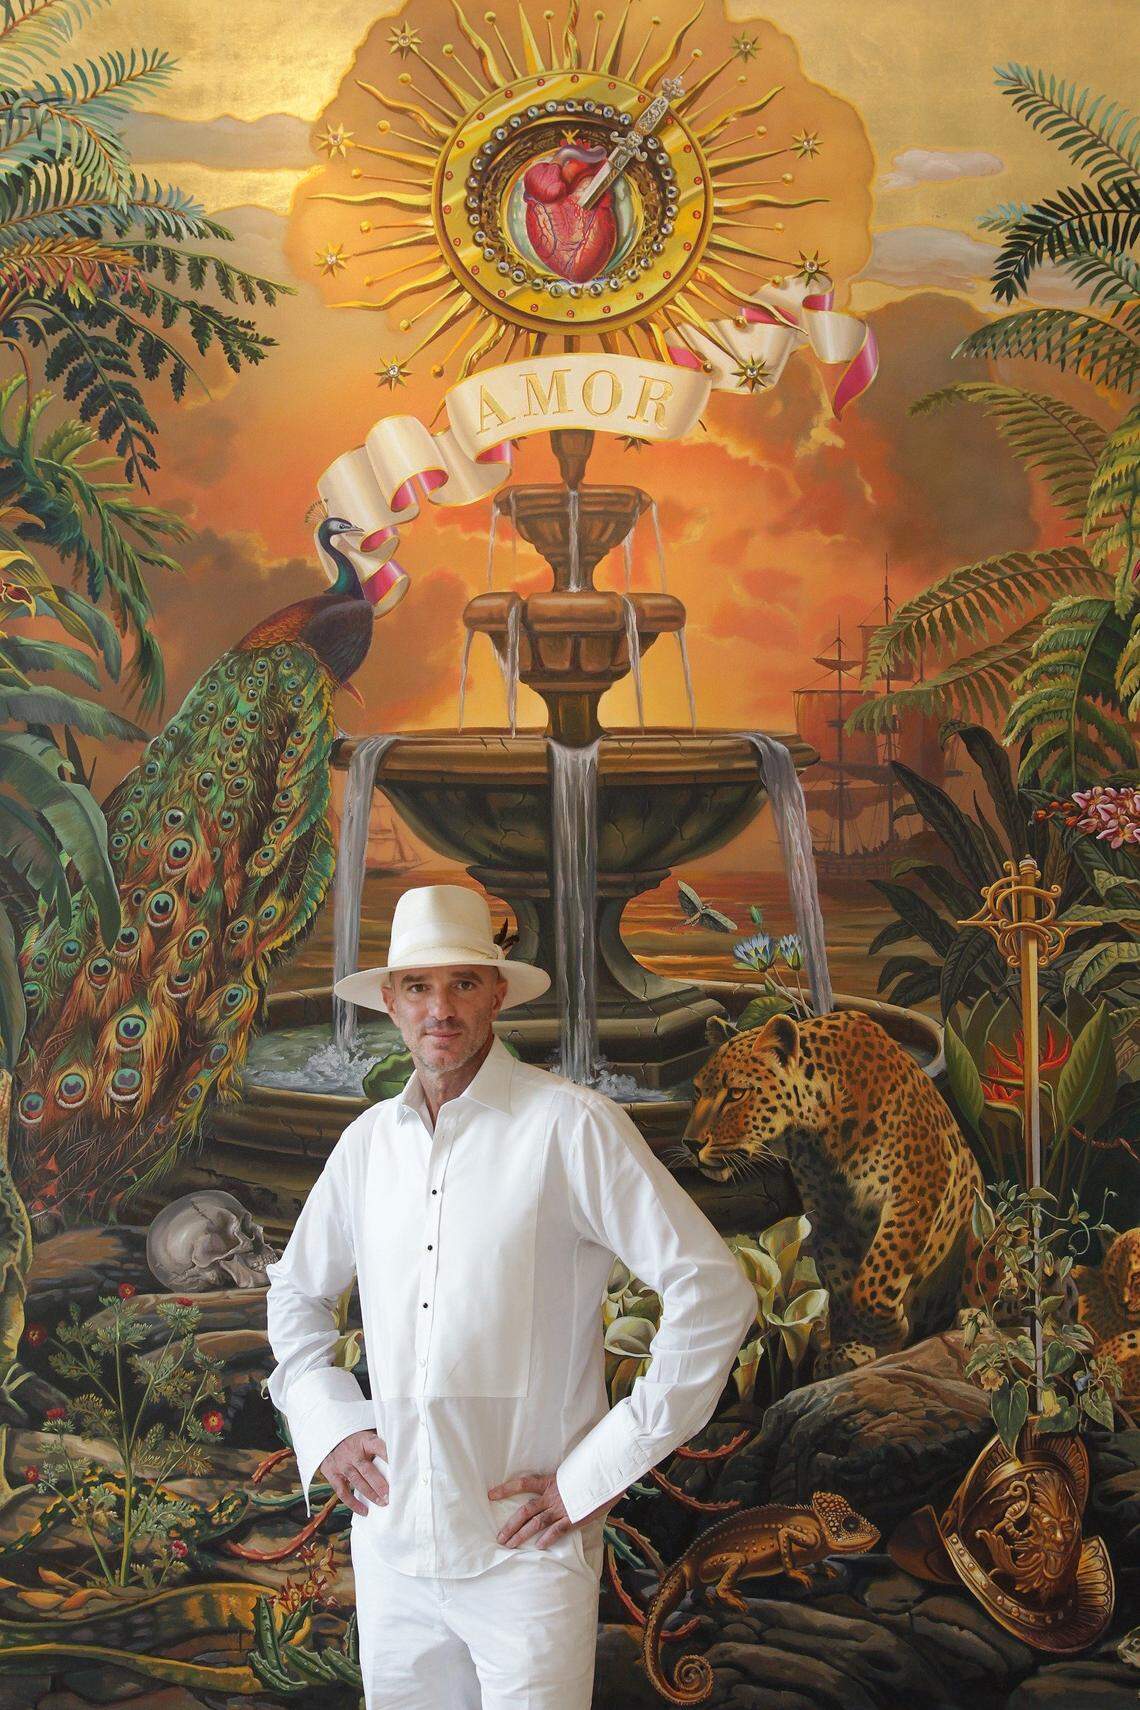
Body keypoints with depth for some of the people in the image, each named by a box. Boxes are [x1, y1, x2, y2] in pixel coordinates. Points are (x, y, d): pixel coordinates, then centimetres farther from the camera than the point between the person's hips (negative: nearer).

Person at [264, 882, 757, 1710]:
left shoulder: (570, 1126, -9)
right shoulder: (368, 1140, 8)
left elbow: (714, 1293, -12)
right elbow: (297, 1291, 25)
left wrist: (599, 1472, -12)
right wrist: (327, 1424, 8)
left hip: (525, 1555, -5)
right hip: (391, 1543, 5)